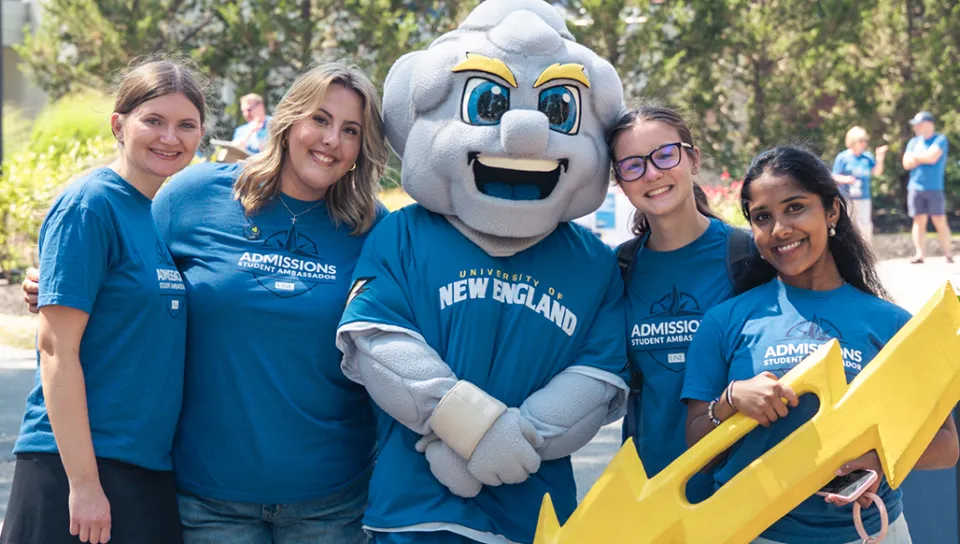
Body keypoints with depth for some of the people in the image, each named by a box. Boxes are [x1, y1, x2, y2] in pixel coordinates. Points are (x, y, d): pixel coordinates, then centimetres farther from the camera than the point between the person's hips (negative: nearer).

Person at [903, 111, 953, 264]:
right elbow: (907, 163, 4)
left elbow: (933, 157, -16)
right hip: (916, 188, 3)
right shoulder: (914, 142, 13)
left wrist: (915, 156, -1)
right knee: (919, 221, 1)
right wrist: (924, 157, -7)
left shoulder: (940, 140, 0)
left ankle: (947, 254, 1)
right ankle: (920, 254, 0)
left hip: (935, 188, -3)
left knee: (940, 221, -3)